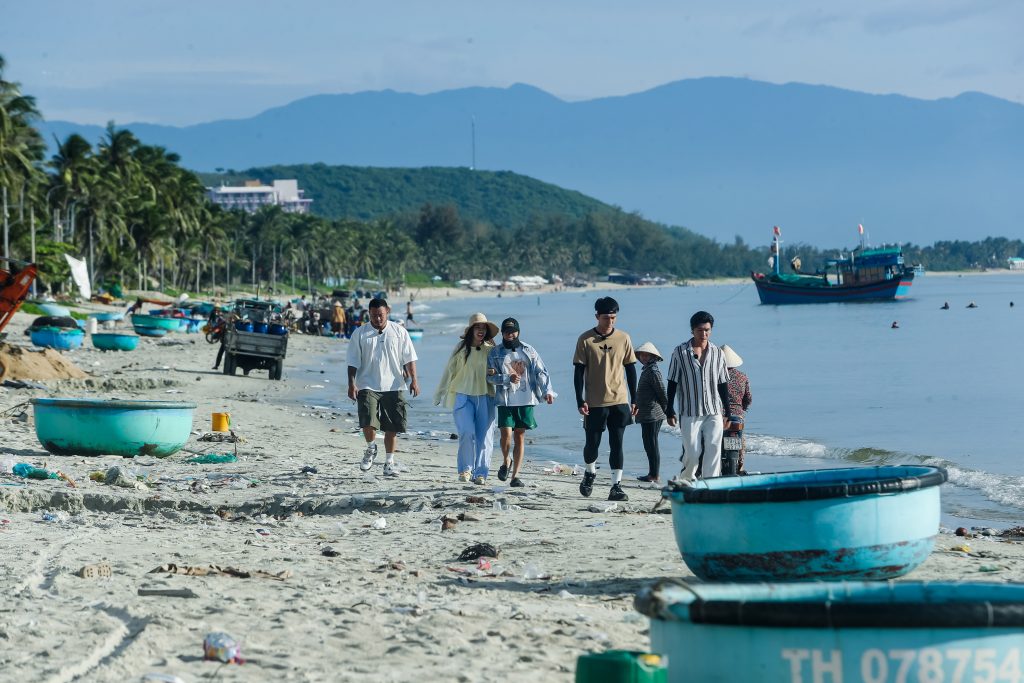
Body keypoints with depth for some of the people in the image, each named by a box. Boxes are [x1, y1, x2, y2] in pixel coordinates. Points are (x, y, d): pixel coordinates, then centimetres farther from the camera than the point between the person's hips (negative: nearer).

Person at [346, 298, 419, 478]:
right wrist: (352, 384, -5)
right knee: (368, 421, -17)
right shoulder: (360, 334, 4)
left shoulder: (399, 332, 5)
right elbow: (353, 362, 4)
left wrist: (414, 380, -3)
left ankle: (389, 463, 15)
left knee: (392, 427, 4)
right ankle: (371, 448, 13)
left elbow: (409, 358, 6)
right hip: (367, 386, -1)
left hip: (393, 387, 1)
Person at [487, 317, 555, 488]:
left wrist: (547, 391, -13)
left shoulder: (528, 351, 6)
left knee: (520, 436, 2)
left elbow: (541, 372, 2)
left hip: (526, 401, 1)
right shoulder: (495, 353, 5)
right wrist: (508, 378, -19)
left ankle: (515, 475, 8)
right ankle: (505, 462, 19)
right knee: (506, 435, -12)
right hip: (505, 401, -1)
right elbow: (490, 376, -2)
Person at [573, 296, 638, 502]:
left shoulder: (623, 338, 3)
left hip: (619, 401, 1)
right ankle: (590, 472, 34)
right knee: (592, 443, 5)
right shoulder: (585, 340, -3)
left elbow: (631, 370, 8)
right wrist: (580, 400, -8)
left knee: (616, 444, -1)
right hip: (594, 402, -1)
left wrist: (634, 400, 6)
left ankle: (616, 486, 1)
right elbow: (578, 371, -2)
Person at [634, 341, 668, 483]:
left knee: (652, 444, -7)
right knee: (648, 444, 14)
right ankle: (653, 473, 20)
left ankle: (655, 475, -4)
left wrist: (666, 409, -10)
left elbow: (662, 392, -17)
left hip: (653, 414, -10)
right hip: (646, 415, 10)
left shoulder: (653, 371, -14)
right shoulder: (646, 370, 17)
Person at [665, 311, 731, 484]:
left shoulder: (717, 353, 8)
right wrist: (670, 411, -2)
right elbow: (672, 383, 1)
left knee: (714, 451, -6)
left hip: (714, 412, 2)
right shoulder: (680, 352, 0)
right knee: (692, 453, -2)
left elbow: (723, 384, 12)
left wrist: (727, 411, 9)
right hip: (690, 413, -2)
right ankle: (686, 480, 22)